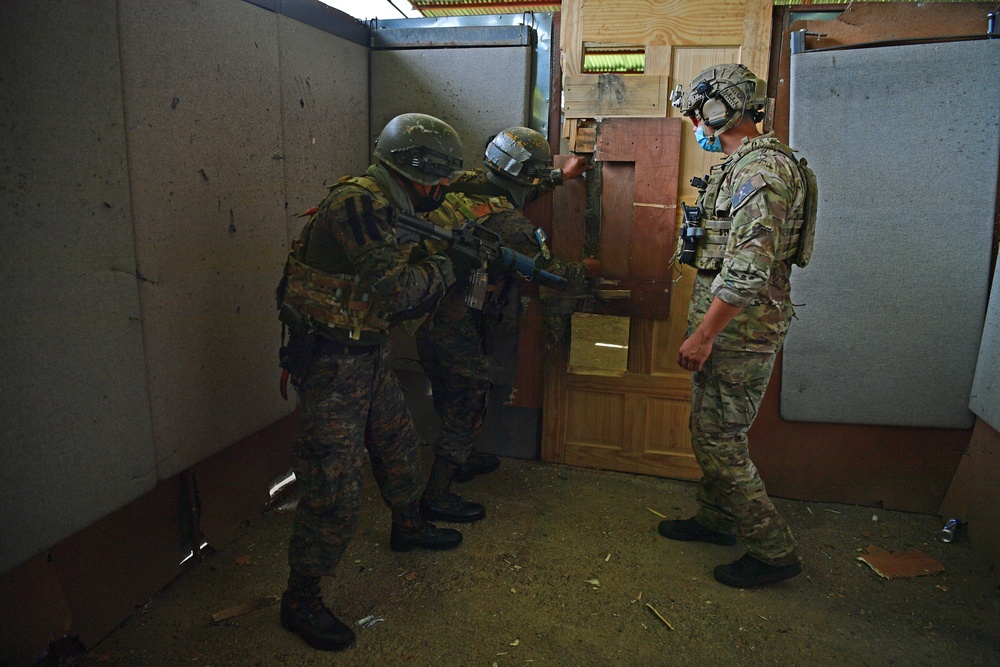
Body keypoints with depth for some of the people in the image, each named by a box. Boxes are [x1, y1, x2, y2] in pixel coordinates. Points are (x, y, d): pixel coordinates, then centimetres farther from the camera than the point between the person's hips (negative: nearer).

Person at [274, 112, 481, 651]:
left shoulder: (385, 209, 10)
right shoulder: (355, 204, -21)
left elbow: (397, 299, 15)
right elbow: (392, 288, -27)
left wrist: (451, 267, 7)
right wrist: (447, 268, -12)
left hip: (367, 354, 10)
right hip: (330, 360, -10)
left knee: (397, 442, 25)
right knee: (336, 485, -6)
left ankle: (408, 526, 49)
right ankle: (300, 600, 10)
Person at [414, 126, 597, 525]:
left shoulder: (466, 185, 1)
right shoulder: (509, 226, -22)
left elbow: (517, 191, 21)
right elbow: (549, 271, -8)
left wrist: (561, 176, 29)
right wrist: (584, 271, 12)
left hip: (428, 316, 9)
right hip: (458, 331, -9)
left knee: (454, 398, 26)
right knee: (467, 407, 6)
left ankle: (461, 460, 47)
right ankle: (436, 496, 15)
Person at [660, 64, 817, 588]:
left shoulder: (762, 169, -19)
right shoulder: (741, 165, 16)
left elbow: (747, 269, -27)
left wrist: (703, 335, -24)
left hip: (740, 328, -11)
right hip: (727, 322, 11)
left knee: (719, 438, -4)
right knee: (708, 426, 19)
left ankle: (773, 550, 10)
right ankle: (716, 519, 36)